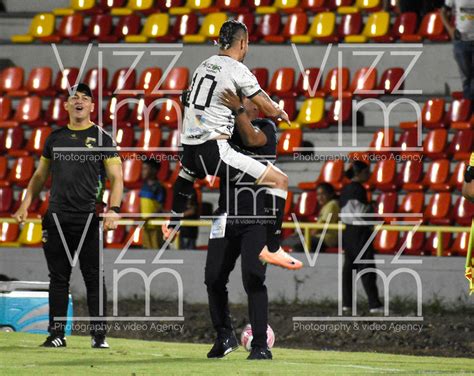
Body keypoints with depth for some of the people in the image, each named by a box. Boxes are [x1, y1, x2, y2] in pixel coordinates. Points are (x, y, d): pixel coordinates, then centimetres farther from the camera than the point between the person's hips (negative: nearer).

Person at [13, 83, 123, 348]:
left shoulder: (102, 138, 3)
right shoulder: (55, 138, 15)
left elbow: (116, 178, -2)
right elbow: (40, 176, 20)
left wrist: (114, 210, -16)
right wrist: (26, 204, 6)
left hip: (88, 218, -4)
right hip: (57, 217, 4)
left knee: (94, 277, -4)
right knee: (58, 277, 6)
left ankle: (99, 334, 0)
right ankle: (57, 333, 10)